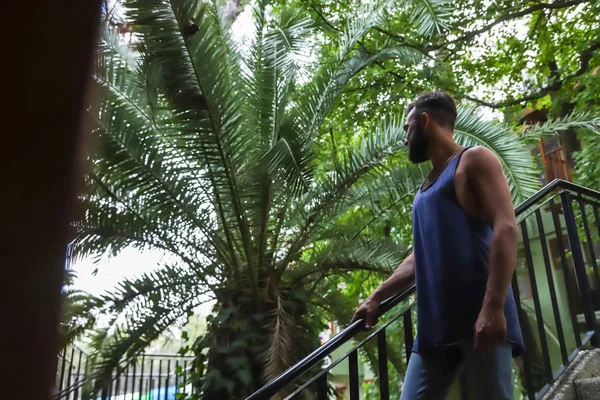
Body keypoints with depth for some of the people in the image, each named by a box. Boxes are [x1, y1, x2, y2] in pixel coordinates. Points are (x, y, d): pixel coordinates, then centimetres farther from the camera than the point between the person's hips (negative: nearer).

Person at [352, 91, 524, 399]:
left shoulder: (474, 161, 2)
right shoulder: (426, 189, 25)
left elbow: (506, 229, -12)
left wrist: (493, 307, -23)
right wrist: (375, 298, 24)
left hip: (481, 319, -7)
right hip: (435, 325, 7)